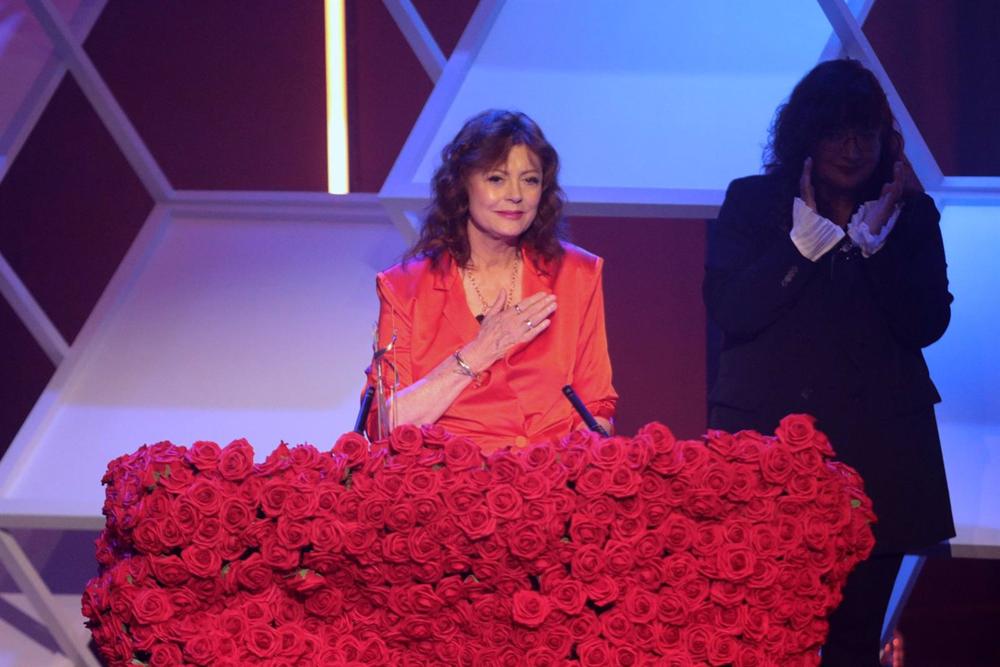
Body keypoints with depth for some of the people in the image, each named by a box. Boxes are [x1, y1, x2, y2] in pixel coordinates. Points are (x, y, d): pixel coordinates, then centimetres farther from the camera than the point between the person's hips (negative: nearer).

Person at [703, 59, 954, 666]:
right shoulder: (752, 201, 6)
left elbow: (927, 324, -3)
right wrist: (804, 241, -13)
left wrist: (876, 240, -12)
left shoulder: (911, 215, 10)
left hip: (876, 442, 2)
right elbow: (729, 309, -7)